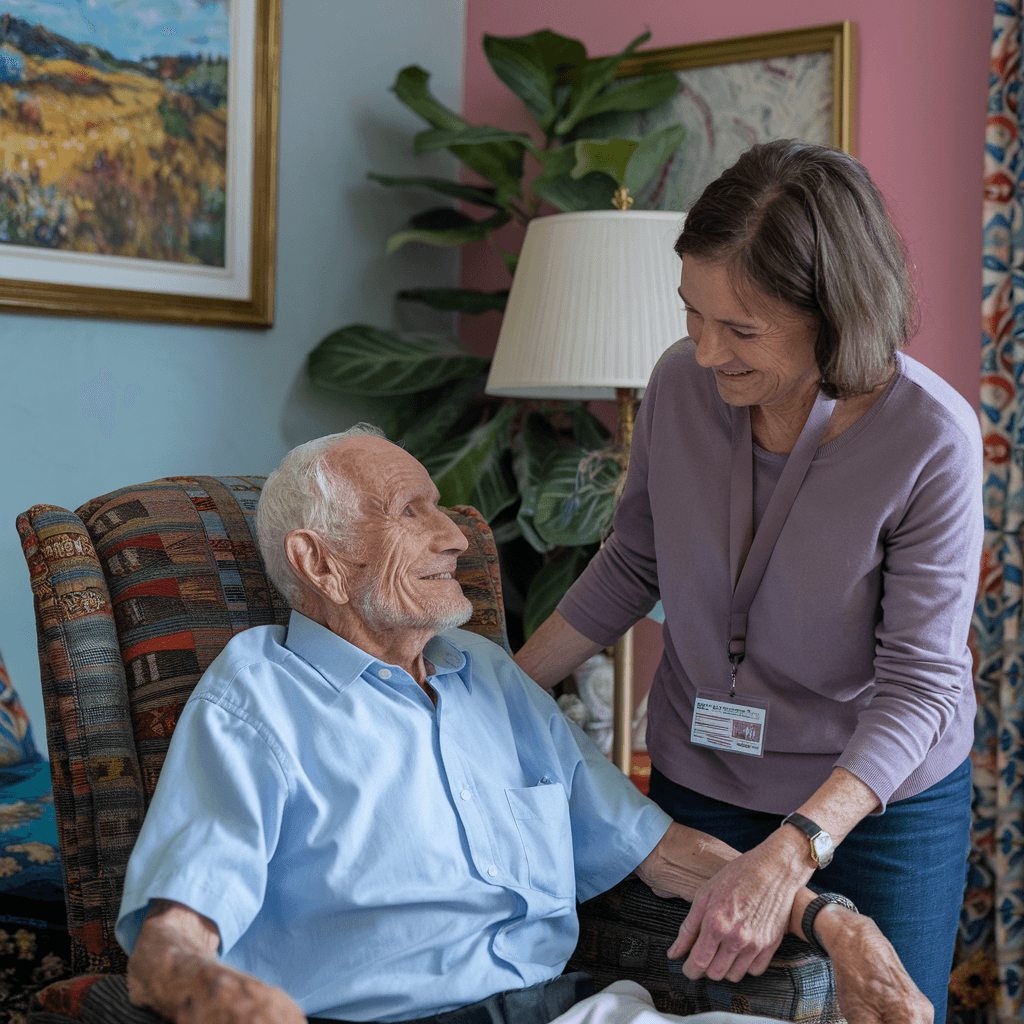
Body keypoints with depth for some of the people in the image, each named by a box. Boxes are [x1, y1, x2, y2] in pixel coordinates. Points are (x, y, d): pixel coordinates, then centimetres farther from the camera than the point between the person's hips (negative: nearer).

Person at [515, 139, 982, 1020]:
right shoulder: (682, 383, -12)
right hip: (695, 781, 3)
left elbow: (919, 684, -21)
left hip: (879, 805, -3)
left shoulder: (932, 438, -23)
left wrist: (795, 849, -33)